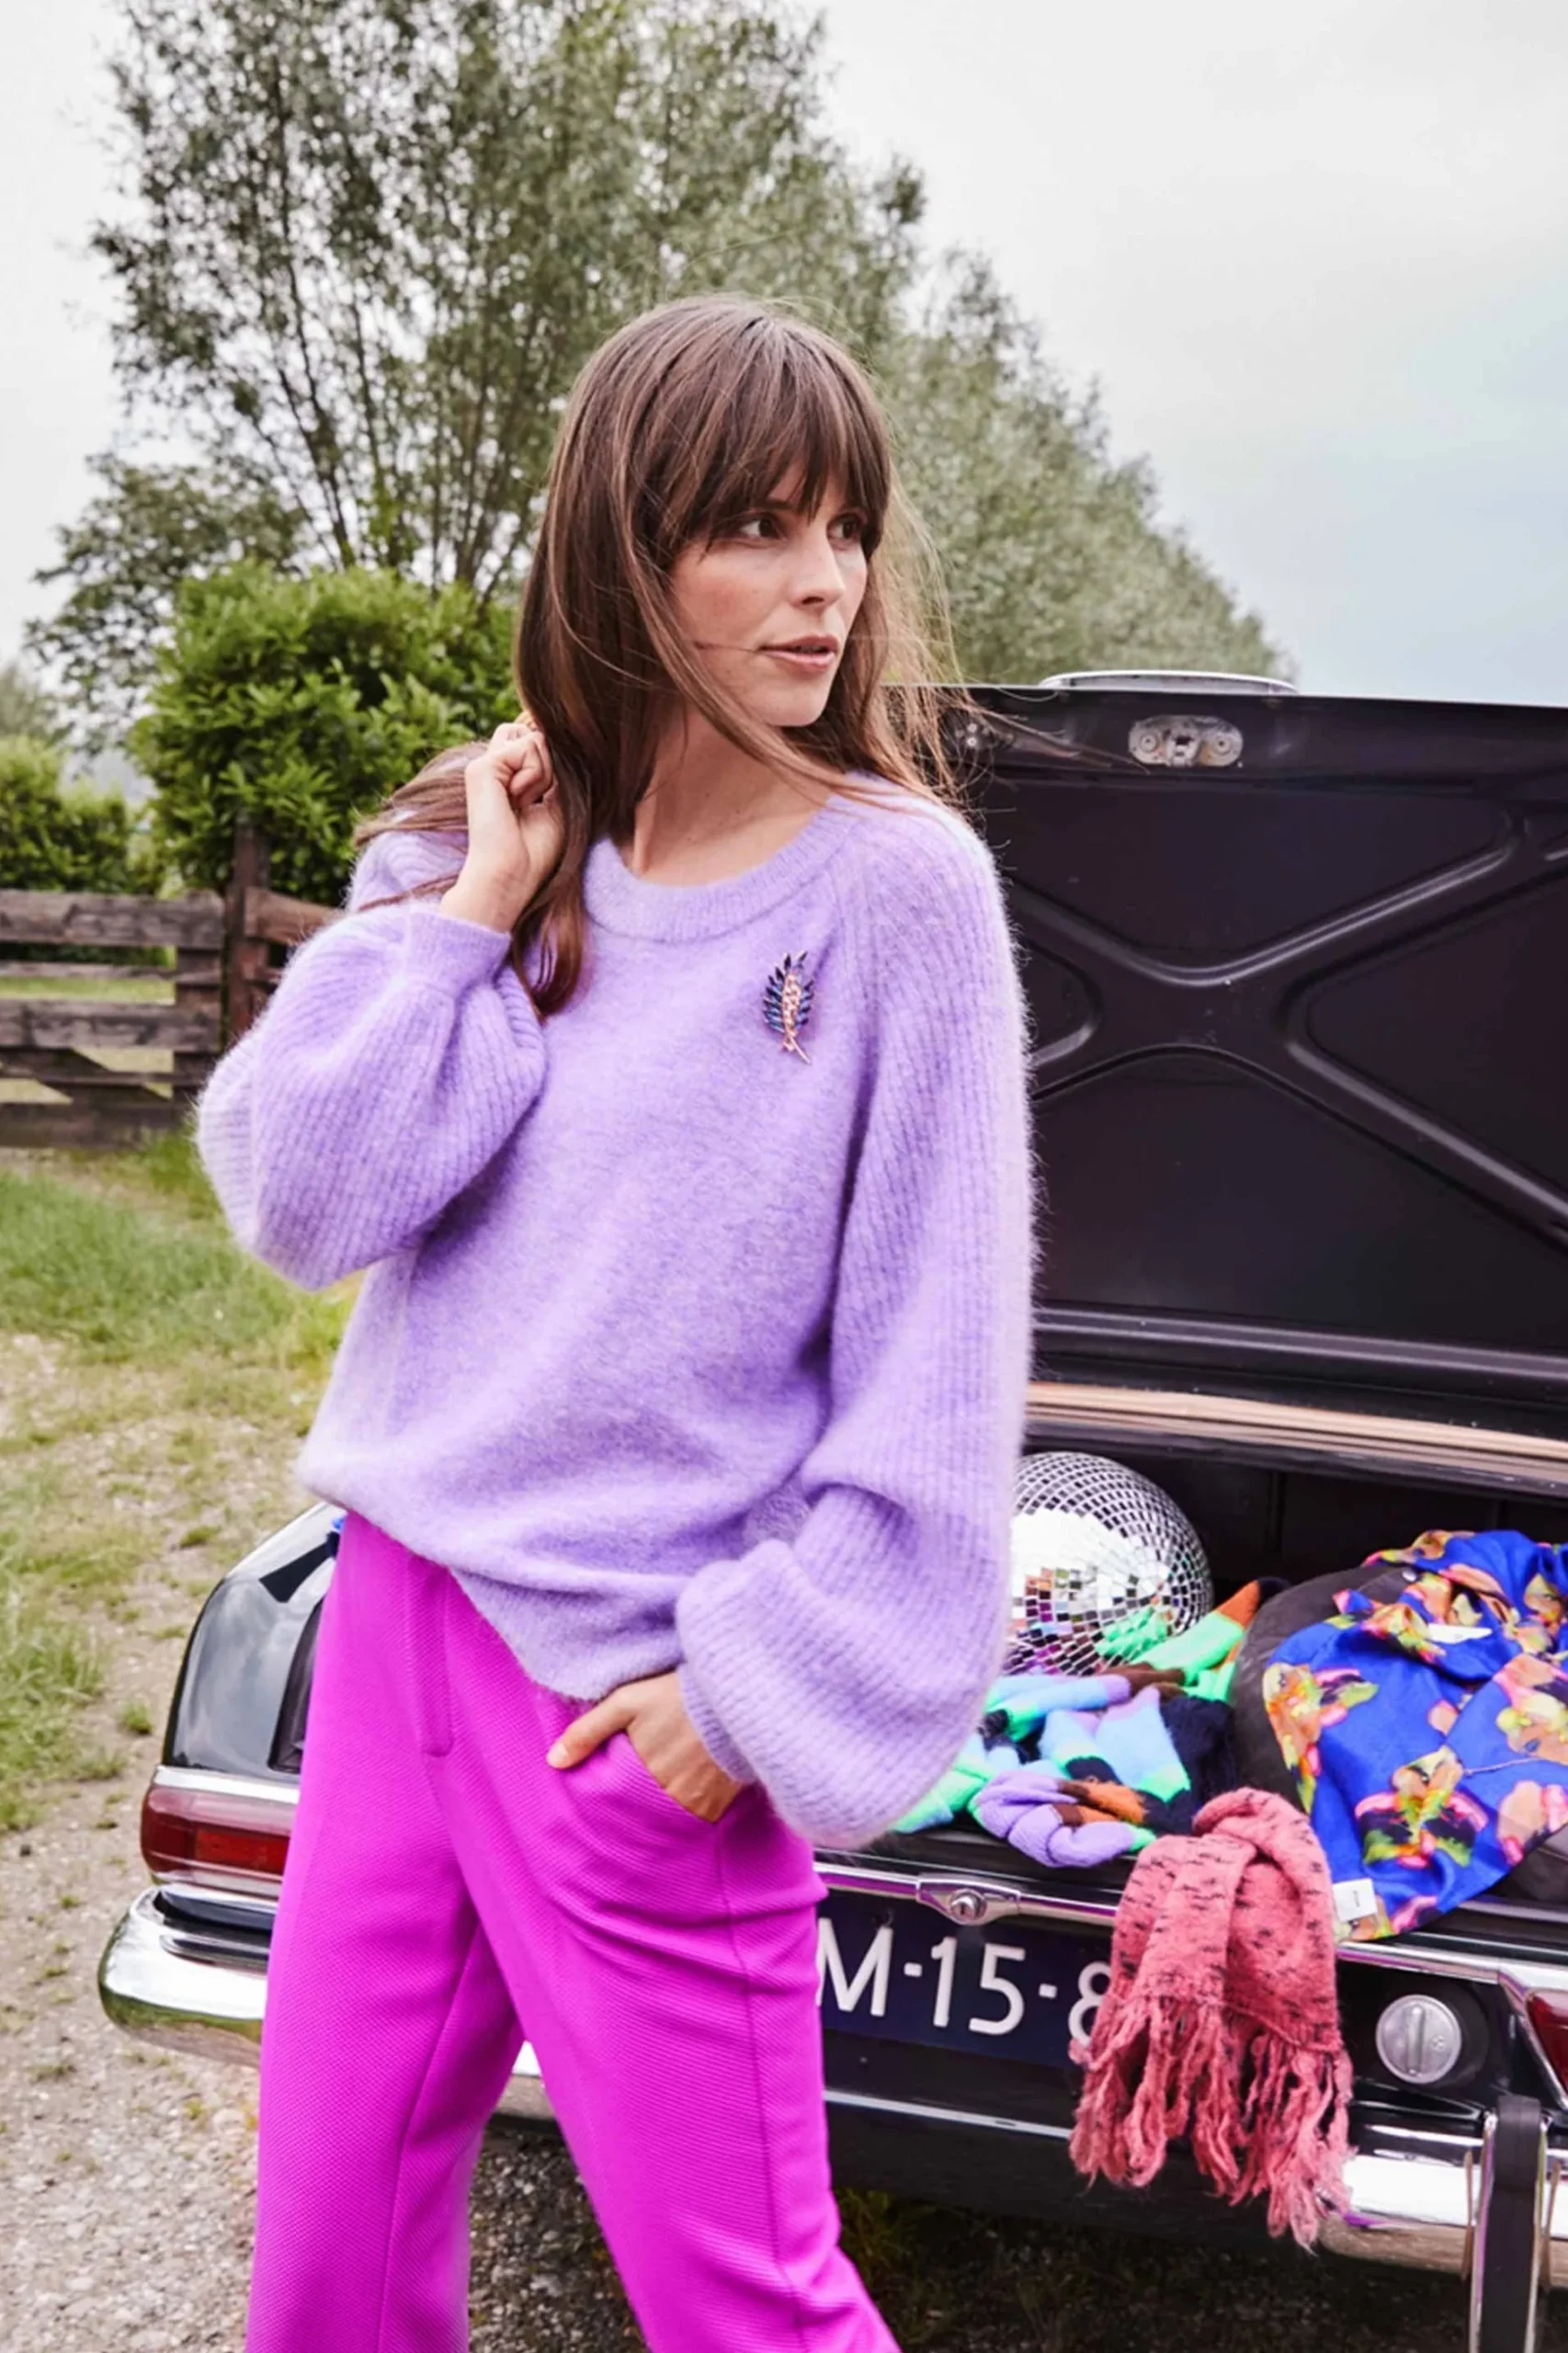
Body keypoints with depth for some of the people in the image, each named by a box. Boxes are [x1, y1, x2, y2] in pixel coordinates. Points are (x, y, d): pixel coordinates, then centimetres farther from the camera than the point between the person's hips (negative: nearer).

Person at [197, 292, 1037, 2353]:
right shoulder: (470, 846, 3)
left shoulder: (899, 884, -10)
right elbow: (300, 1205, -4)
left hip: (644, 1697, -4)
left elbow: (932, 1371, -9)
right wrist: (464, 911, -9)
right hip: (399, 1614, 5)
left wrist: (772, 1679, -11)